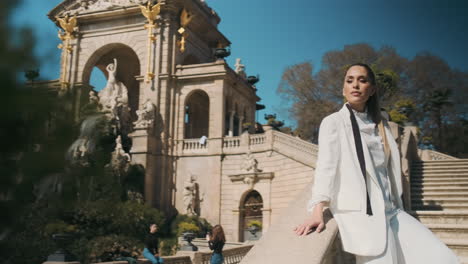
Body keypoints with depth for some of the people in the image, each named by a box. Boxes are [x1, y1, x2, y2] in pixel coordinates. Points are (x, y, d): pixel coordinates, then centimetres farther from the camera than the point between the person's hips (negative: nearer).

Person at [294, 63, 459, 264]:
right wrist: (317, 211, -26)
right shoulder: (333, 122, 0)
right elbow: (326, 165, -14)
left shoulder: (380, 124, 18)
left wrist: (395, 206, 9)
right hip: (358, 211, -6)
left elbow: (389, 168, 16)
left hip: (390, 210, 6)